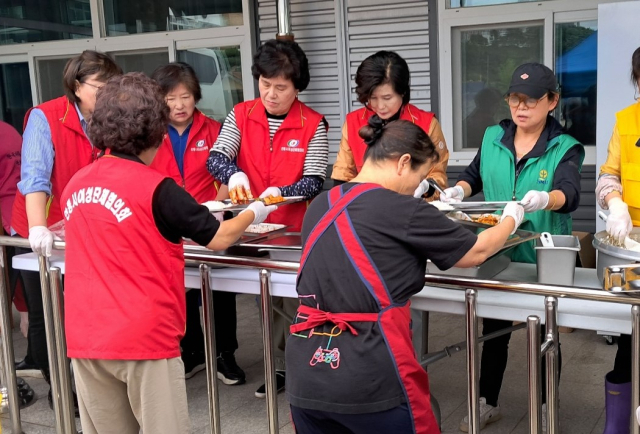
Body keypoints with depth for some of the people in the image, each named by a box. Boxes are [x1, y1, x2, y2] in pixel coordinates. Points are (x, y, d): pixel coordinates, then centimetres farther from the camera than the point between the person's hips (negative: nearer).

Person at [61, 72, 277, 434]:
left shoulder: (75, 185, 5)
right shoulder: (156, 188, -13)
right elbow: (220, 239, -5)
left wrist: (185, 215, 25)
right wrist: (255, 212, 14)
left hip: (85, 338, 6)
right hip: (144, 337, -6)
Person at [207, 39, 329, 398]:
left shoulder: (313, 125, -7)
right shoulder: (241, 116, 2)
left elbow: (314, 182, -10)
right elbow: (215, 158, -8)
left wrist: (280, 193, -29)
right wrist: (234, 173, -30)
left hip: (297, 229, -3)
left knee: (295, 301, -4)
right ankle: (279, 366, 25)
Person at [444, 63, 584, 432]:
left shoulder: (565, 148, -11)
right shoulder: (493, 137, 1)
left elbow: (570, 194, -27)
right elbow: (474, 174, 12)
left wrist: (544, 199, -49)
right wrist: (459, 190, -11)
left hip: (543, 258, -3)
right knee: (493, 330, 15)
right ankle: (488, 403, 33)